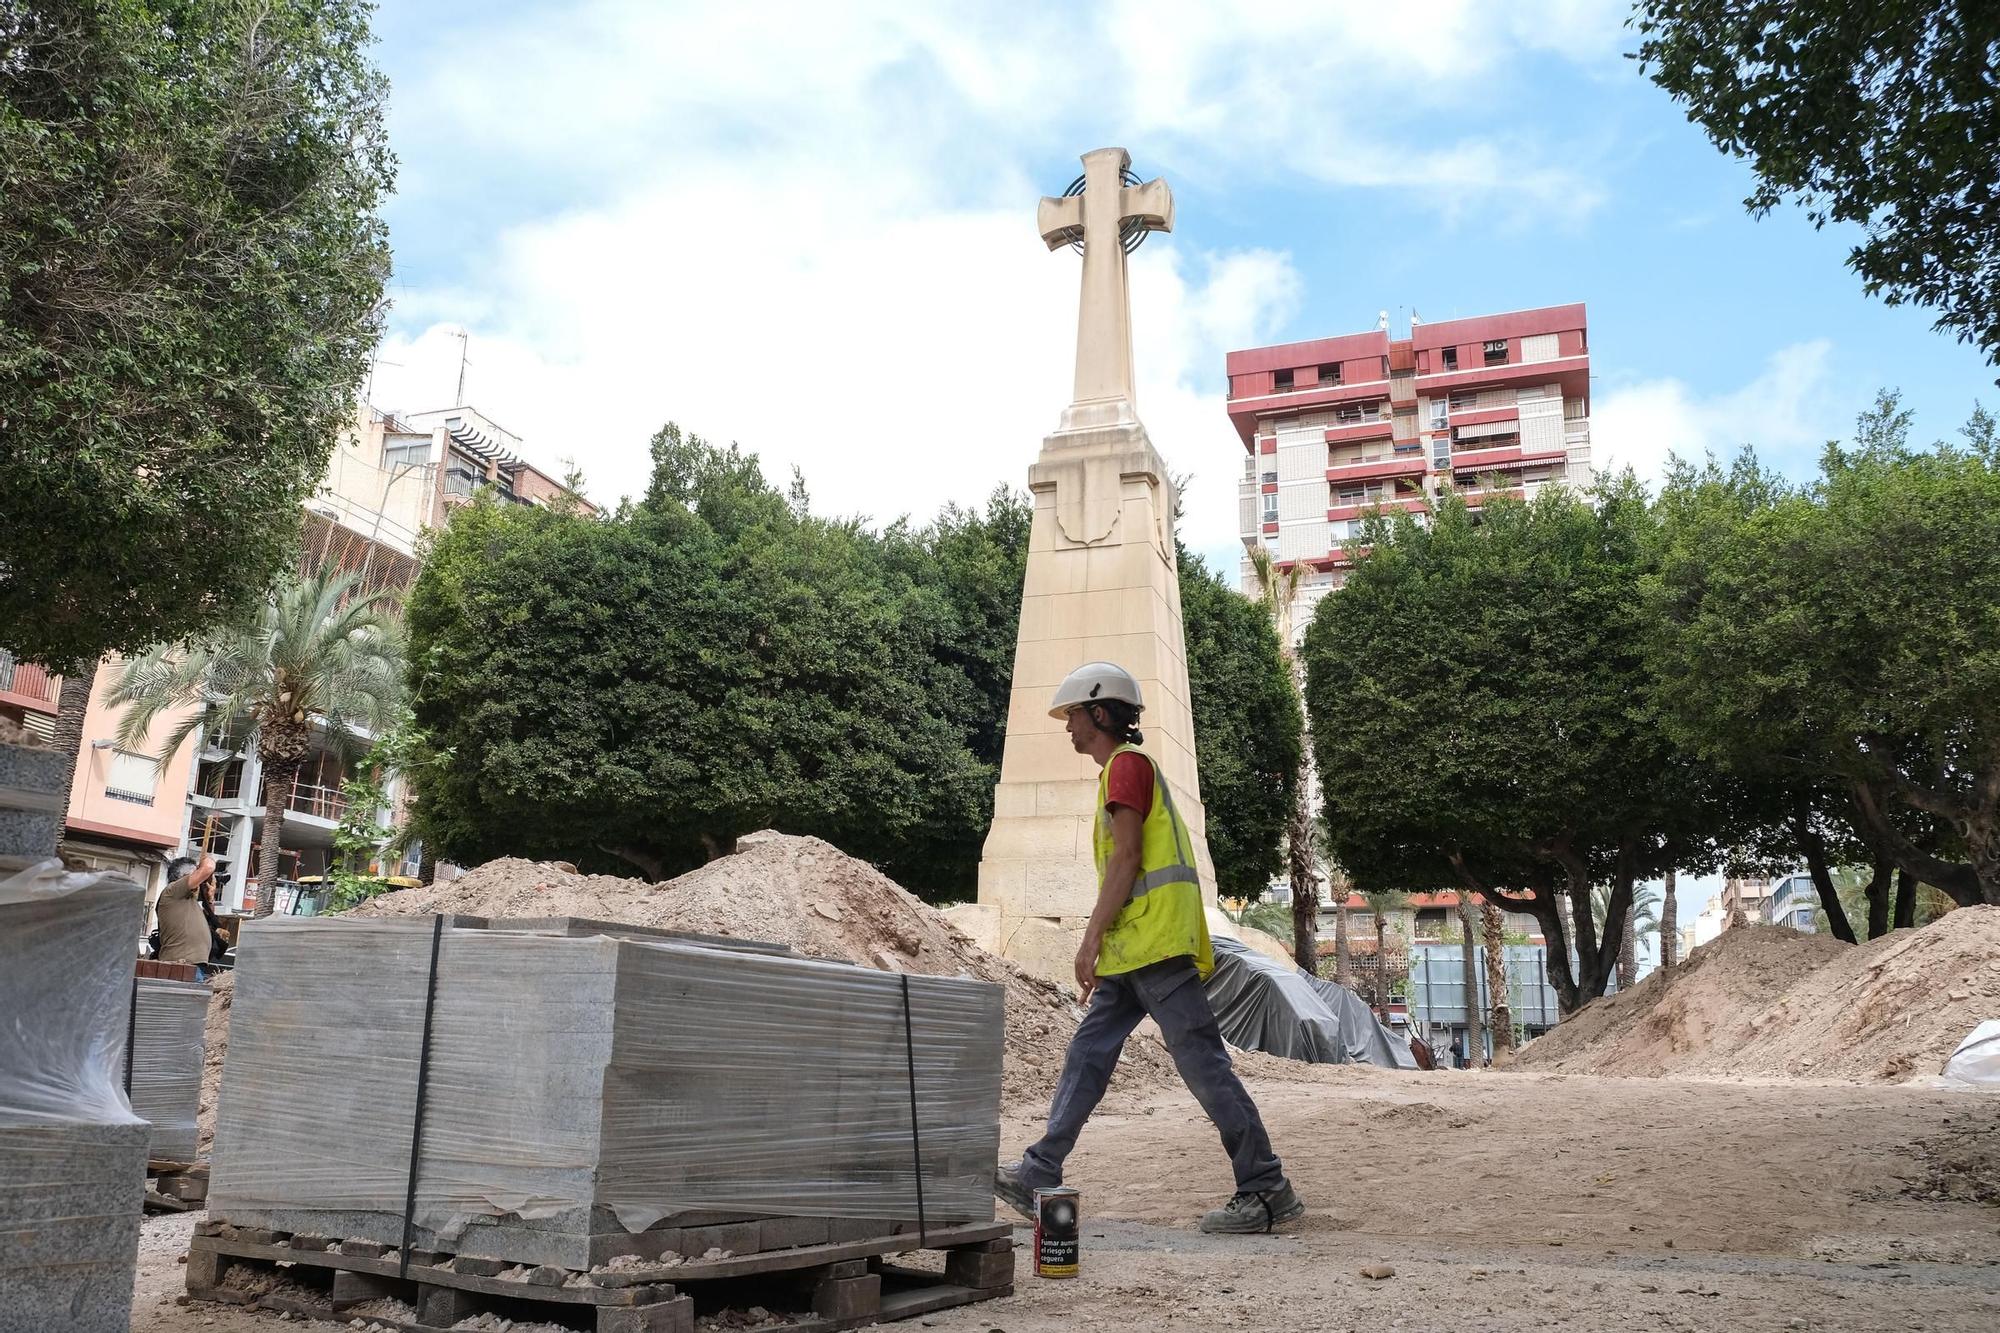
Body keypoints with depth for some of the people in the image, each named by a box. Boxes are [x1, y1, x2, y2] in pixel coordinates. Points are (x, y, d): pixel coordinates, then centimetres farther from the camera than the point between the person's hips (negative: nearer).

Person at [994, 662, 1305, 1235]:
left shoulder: (1126, 763, -7)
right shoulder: (1128, 766, 24)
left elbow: (1126, 856, -16)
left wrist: (1091, 938, -16)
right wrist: (1103, 944, 23)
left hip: (1153, 942, -11)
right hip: (1135, 949, 11)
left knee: (1203, 1063, -8)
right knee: (1087, 1055, 10)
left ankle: (1267, 1190, -4)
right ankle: (1039, 1176, 15)